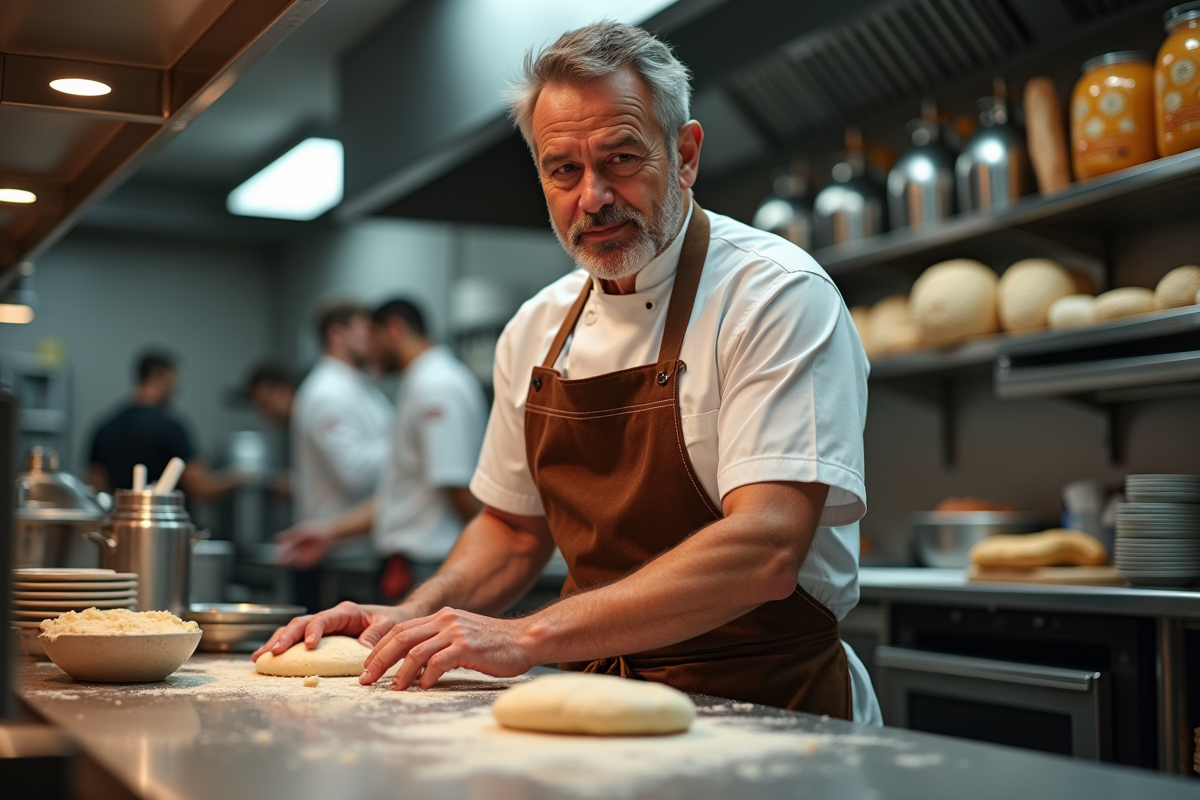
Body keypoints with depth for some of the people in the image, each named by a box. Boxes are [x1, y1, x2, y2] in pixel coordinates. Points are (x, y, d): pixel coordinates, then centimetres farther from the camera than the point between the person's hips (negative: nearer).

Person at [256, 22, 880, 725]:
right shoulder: (537, 330, 8)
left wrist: (530, 637, -27)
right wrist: (415, 619, 2)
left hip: (770, 711, -5)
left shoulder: (780, 294, -13)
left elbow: (765, 550, -24)